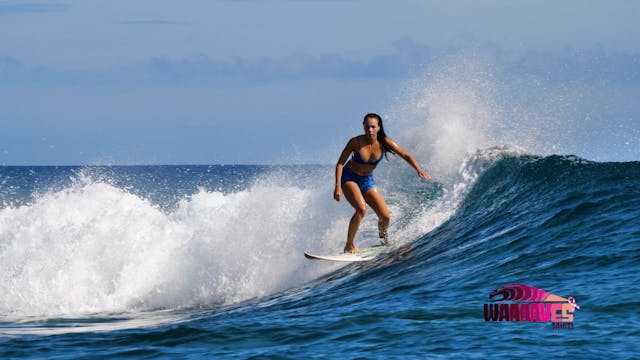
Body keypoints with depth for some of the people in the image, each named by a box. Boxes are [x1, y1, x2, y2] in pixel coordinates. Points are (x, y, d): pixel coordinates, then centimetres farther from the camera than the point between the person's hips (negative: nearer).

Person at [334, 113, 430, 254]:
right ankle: (349, 246, -20)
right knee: (361, 209, -31)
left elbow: (406, 156, -9)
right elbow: (340, 163, -16)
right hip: (349, 178, -4)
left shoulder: (384, 143, -15)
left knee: (385, 216, -4)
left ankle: (382, 235, 32)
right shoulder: (356, 142, -23)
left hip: (367, 180, 4)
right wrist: (338, 186, -26)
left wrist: (419, 170, -24)